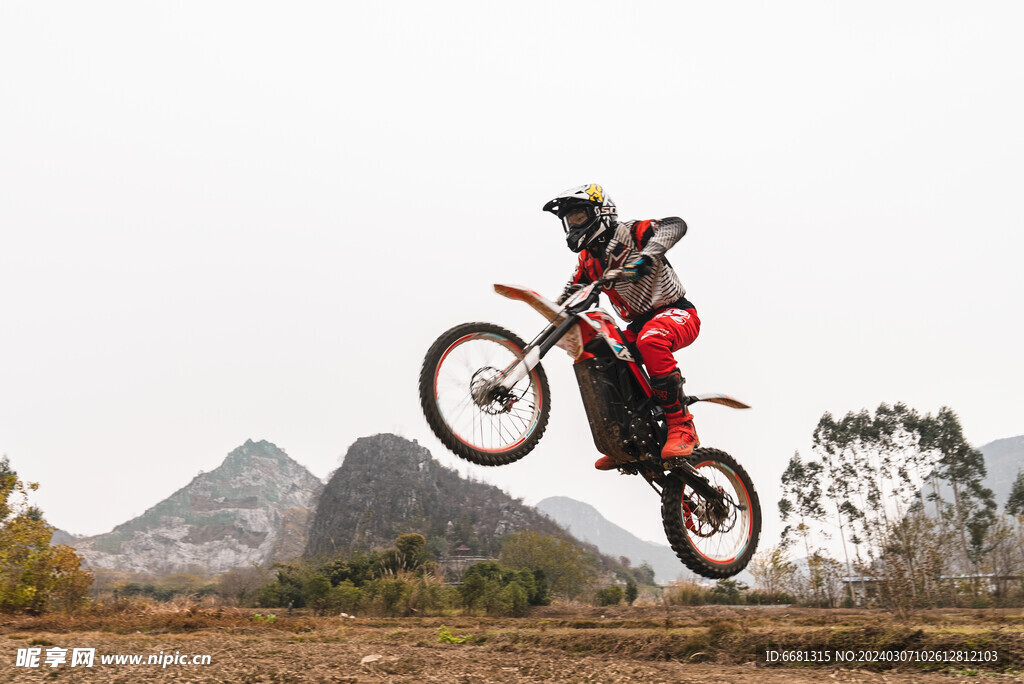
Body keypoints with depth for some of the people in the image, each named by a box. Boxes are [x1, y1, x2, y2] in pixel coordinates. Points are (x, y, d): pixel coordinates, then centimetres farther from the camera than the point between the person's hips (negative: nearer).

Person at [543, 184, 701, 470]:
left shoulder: (628, 232, -12)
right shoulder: (587, 260, 11)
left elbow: (675, 224, -28)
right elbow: (568, 298, 16)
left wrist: (647, 255, -45)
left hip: (677, 313, -8)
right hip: (640, 323, 8)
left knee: (650, 339, -40)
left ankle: (682, 428, -34)